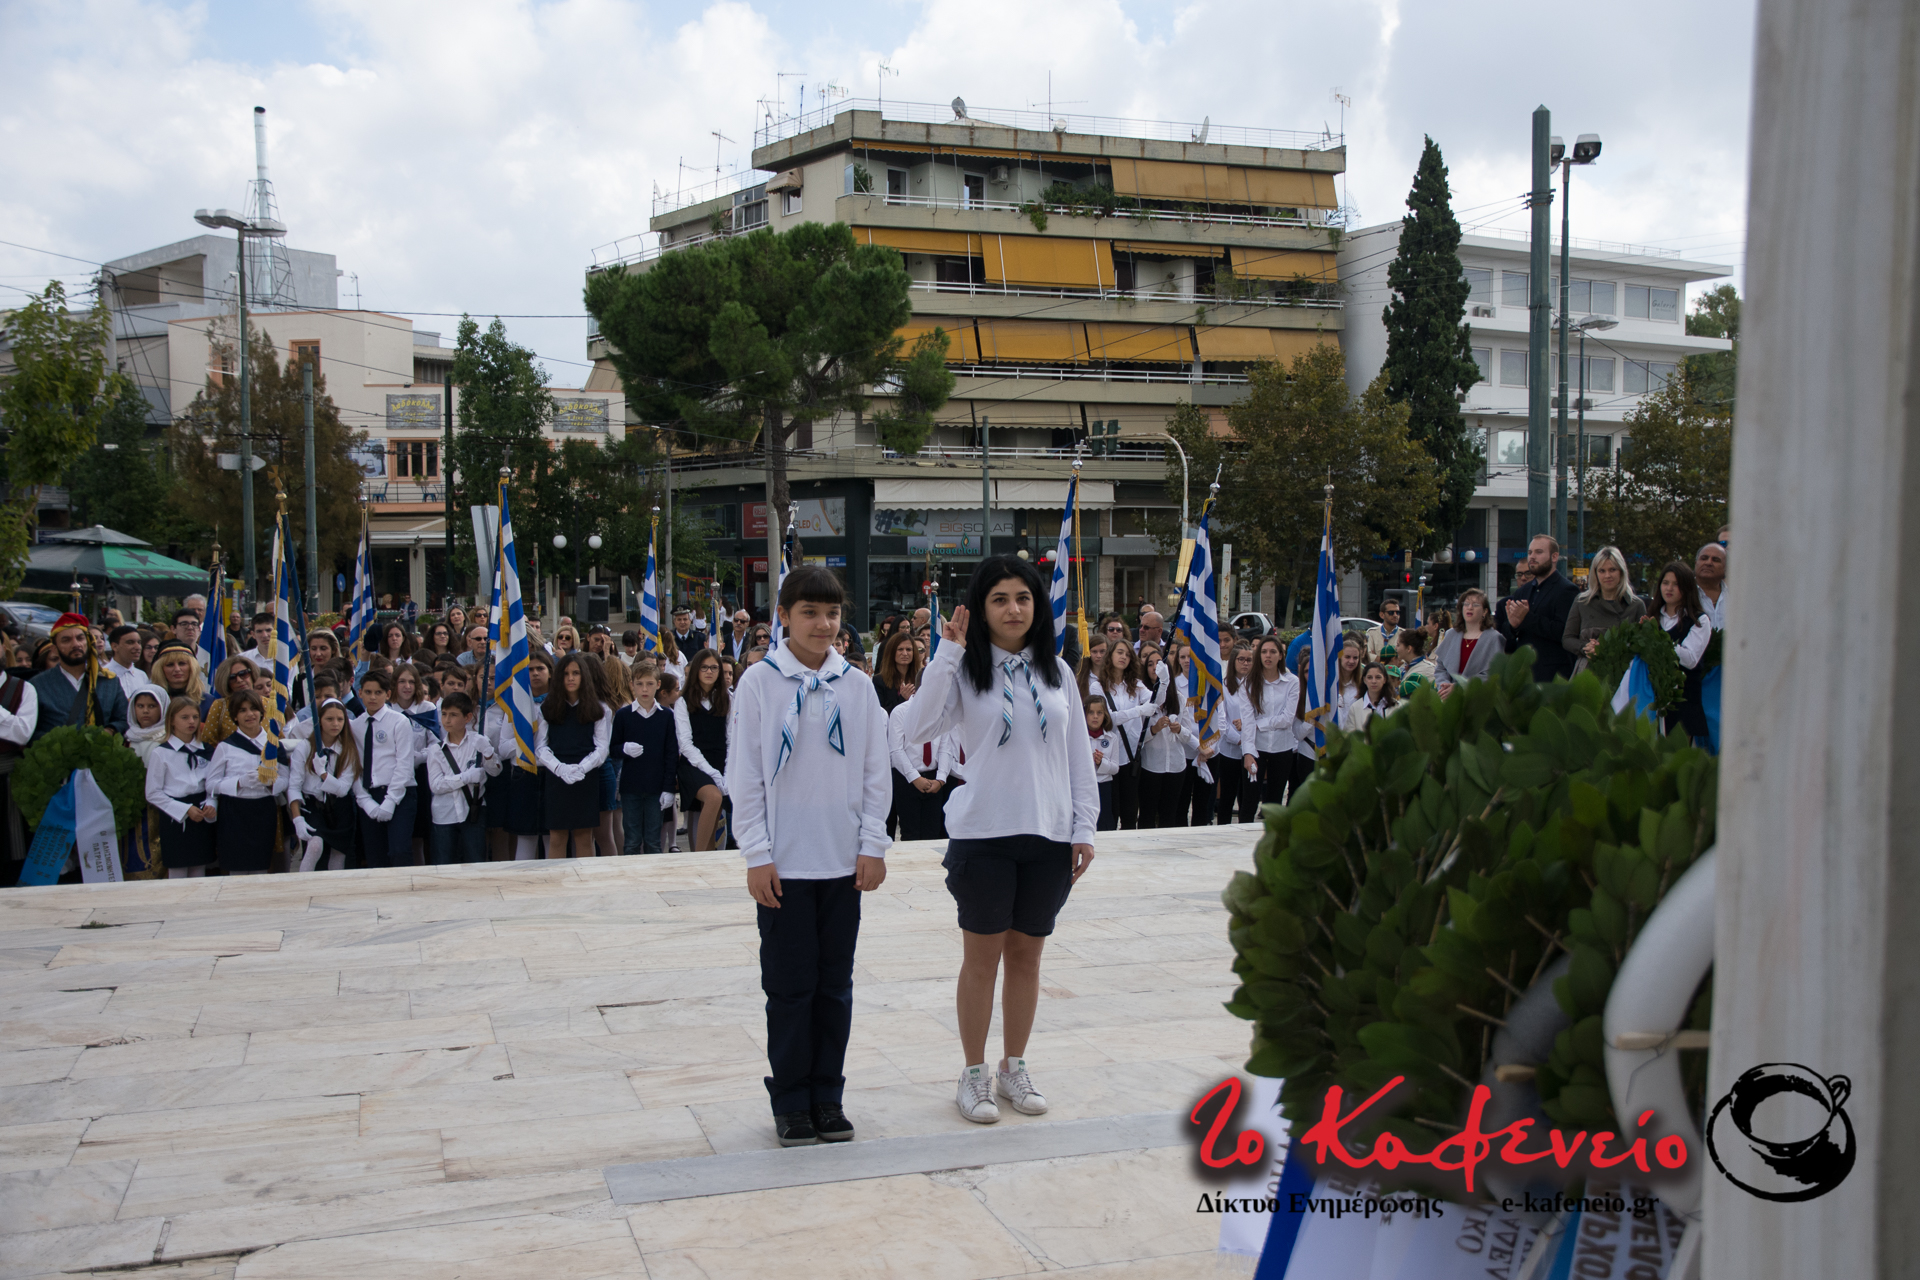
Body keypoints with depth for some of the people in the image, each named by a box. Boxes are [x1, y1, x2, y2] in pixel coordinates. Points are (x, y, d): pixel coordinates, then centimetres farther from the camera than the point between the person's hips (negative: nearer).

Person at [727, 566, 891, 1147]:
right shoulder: (759, 683, -3)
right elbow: (744, 774, -3)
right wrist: (757, 854, -8)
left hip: (843, 861, 3)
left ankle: (828, 1097, 21)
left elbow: (875, 772, 7)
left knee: (835, 984, 10)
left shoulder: (856, 686, 4)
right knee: (789, 985, 4)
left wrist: (873, 845, 1)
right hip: (783, 863, -2)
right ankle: (791, 1101, 16)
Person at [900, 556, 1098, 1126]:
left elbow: (1079, 755, 10)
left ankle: (1014, 1068, 25)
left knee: (1027, 952, 12)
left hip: (1048, 835, 3)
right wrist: (947, 653, -20)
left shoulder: (1056, 671, 8)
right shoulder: (964, 670, -3)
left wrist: (1084, 829, 5)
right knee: (982, 955, 4)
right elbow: (919, 728, -19)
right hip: (984, 833, -3)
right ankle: (973, 1074, 17)